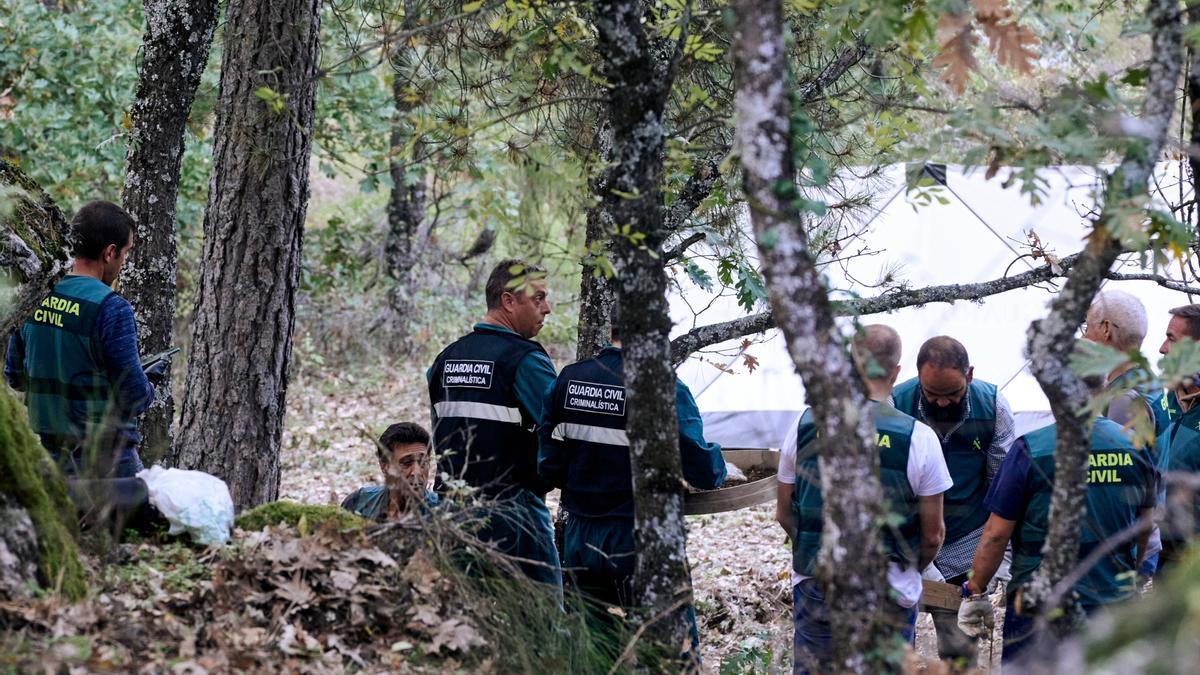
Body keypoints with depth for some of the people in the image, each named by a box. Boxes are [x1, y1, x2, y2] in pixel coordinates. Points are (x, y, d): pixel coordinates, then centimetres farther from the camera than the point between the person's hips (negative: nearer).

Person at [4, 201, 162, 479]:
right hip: (107, 454, -7)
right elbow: (134, 394, -15)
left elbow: (14, 375, 13)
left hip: (50, 447, 7)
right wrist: (150, 381, 6)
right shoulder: (111, 307, -17)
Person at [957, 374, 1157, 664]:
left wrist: (974, 592, 2)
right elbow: (1144, 529, 12)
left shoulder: (1030, 450, -14)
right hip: (1115, 602, 4)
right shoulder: (1134, 446, -1)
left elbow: (996, 534, -11)